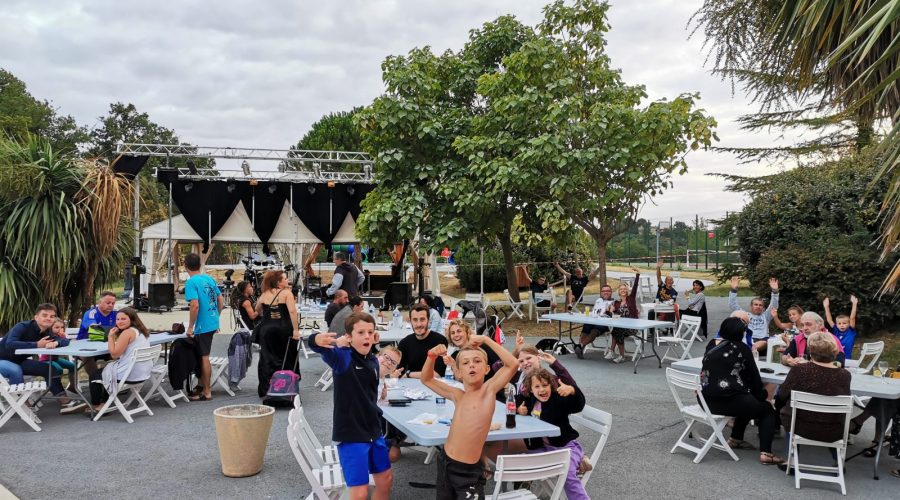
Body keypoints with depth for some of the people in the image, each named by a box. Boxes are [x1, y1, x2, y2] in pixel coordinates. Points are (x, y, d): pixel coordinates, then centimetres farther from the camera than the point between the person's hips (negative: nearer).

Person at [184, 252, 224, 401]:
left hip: (202, 326, -7)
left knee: (204, 357, 2)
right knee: (203, 355, 20)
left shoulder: (191, 283, -15)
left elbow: (195, 305, -23)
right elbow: (220, 300, 12)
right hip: (213, 323, 7)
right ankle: (204, 385, 29)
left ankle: (207, 392, 10)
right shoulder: (209, 279, 8)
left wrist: (190, 327, -16)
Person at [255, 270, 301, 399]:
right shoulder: (286, 293, -6)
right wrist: (296, 329, -21)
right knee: (286, 359, 9)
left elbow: (257, 310, 22)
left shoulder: (264, 294, 7)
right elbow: (292, 311, -19)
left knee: (267, 359, 8)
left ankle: (265, 389, 11)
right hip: (284, 329, -3)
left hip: (267, 329, 3)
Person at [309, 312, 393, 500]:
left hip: (373, 430, 7)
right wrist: (319, 339, -58)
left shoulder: (373, 360, 4)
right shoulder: (343, 357, -16)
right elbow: (313, 342, -39)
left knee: (386, 478, 20)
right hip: (350, 434, -7)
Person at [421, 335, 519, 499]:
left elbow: (513, 364, -20)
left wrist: (485, 340, -16)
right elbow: (426, 379, 17)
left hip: (469, 470, -5)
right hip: (445, 461, 6)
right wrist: (432, 357, -2)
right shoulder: (458, 396, 6)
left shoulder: (489, 390, -7)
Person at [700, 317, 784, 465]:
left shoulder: (712, 345, 11)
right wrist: (761, 394, 24)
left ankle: (735, 439, 39)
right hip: (727, 401, -6)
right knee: (767, 409, 17)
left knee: (748, 401, 33)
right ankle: (765, 453, 4)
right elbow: (754, 375, 5)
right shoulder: (741, 348, -3)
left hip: (706, 399, 6)